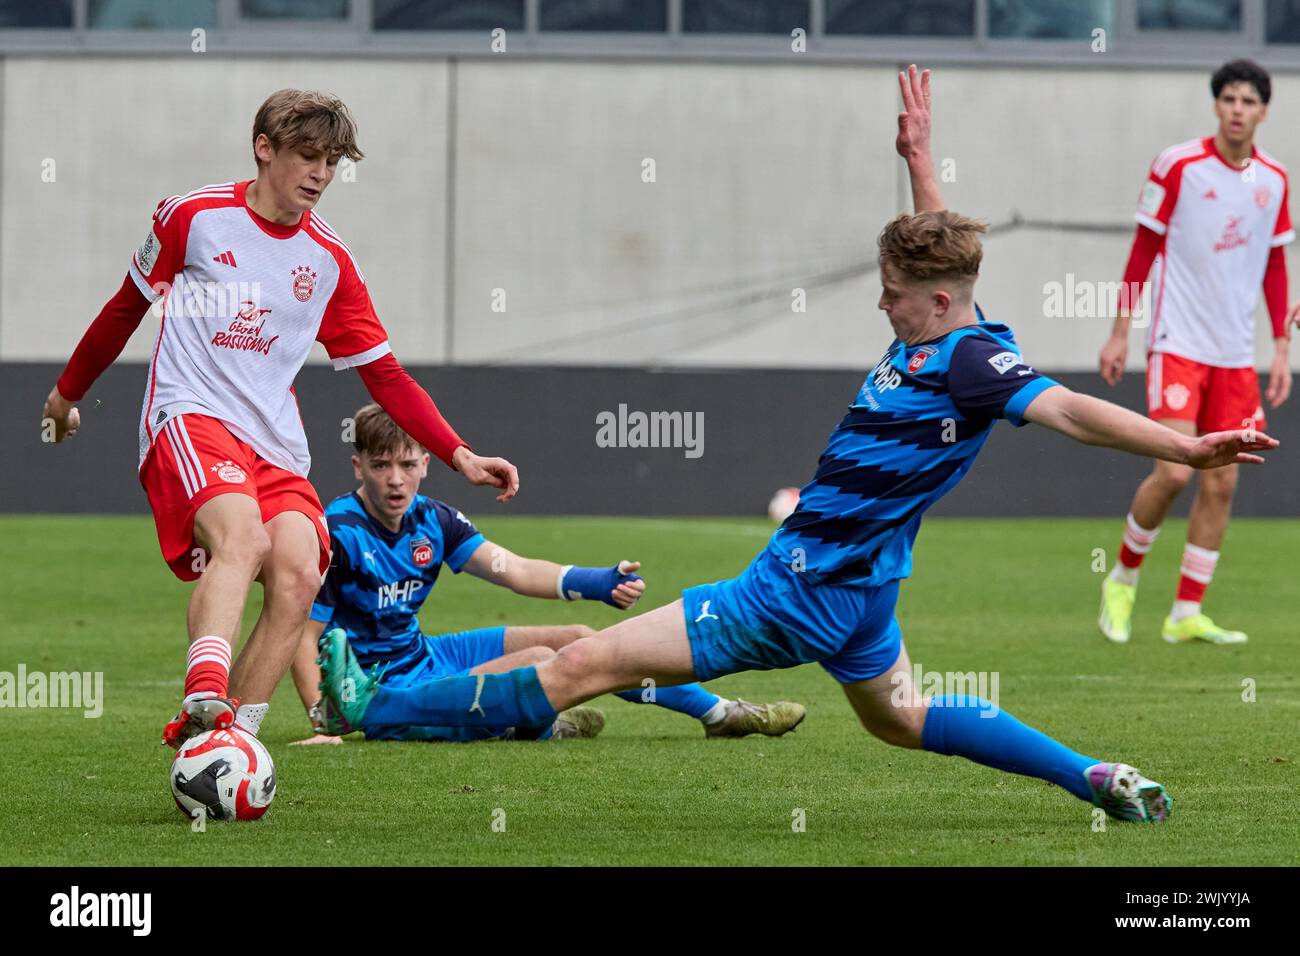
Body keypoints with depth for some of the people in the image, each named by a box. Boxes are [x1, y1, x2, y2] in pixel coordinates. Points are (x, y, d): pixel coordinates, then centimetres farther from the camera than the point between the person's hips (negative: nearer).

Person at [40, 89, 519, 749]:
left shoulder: (329, 261, 12)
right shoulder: (194, 217, 3)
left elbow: (385, 377, 14)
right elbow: (128, 307, 18)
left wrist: (461, 457, 6)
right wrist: (69, 391, 28)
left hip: (276, 446, 4)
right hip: (189, 416, -4)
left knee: (299, 571, -24)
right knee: (241, 530, -35)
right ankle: (203, 701, -50)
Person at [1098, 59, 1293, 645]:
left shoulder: (1274, 180, 6)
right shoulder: (1177, 166, -6)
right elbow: (1143, 250, 0)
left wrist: (1282, 347, 11)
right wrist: (1120, 332, 0)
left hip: (1236, 354, 4)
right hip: (1177, 344, -4)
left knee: (1221, 482, 1)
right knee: (1173, 472, -14)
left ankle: (1186, 614, 9)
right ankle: (1123, 578, 10)